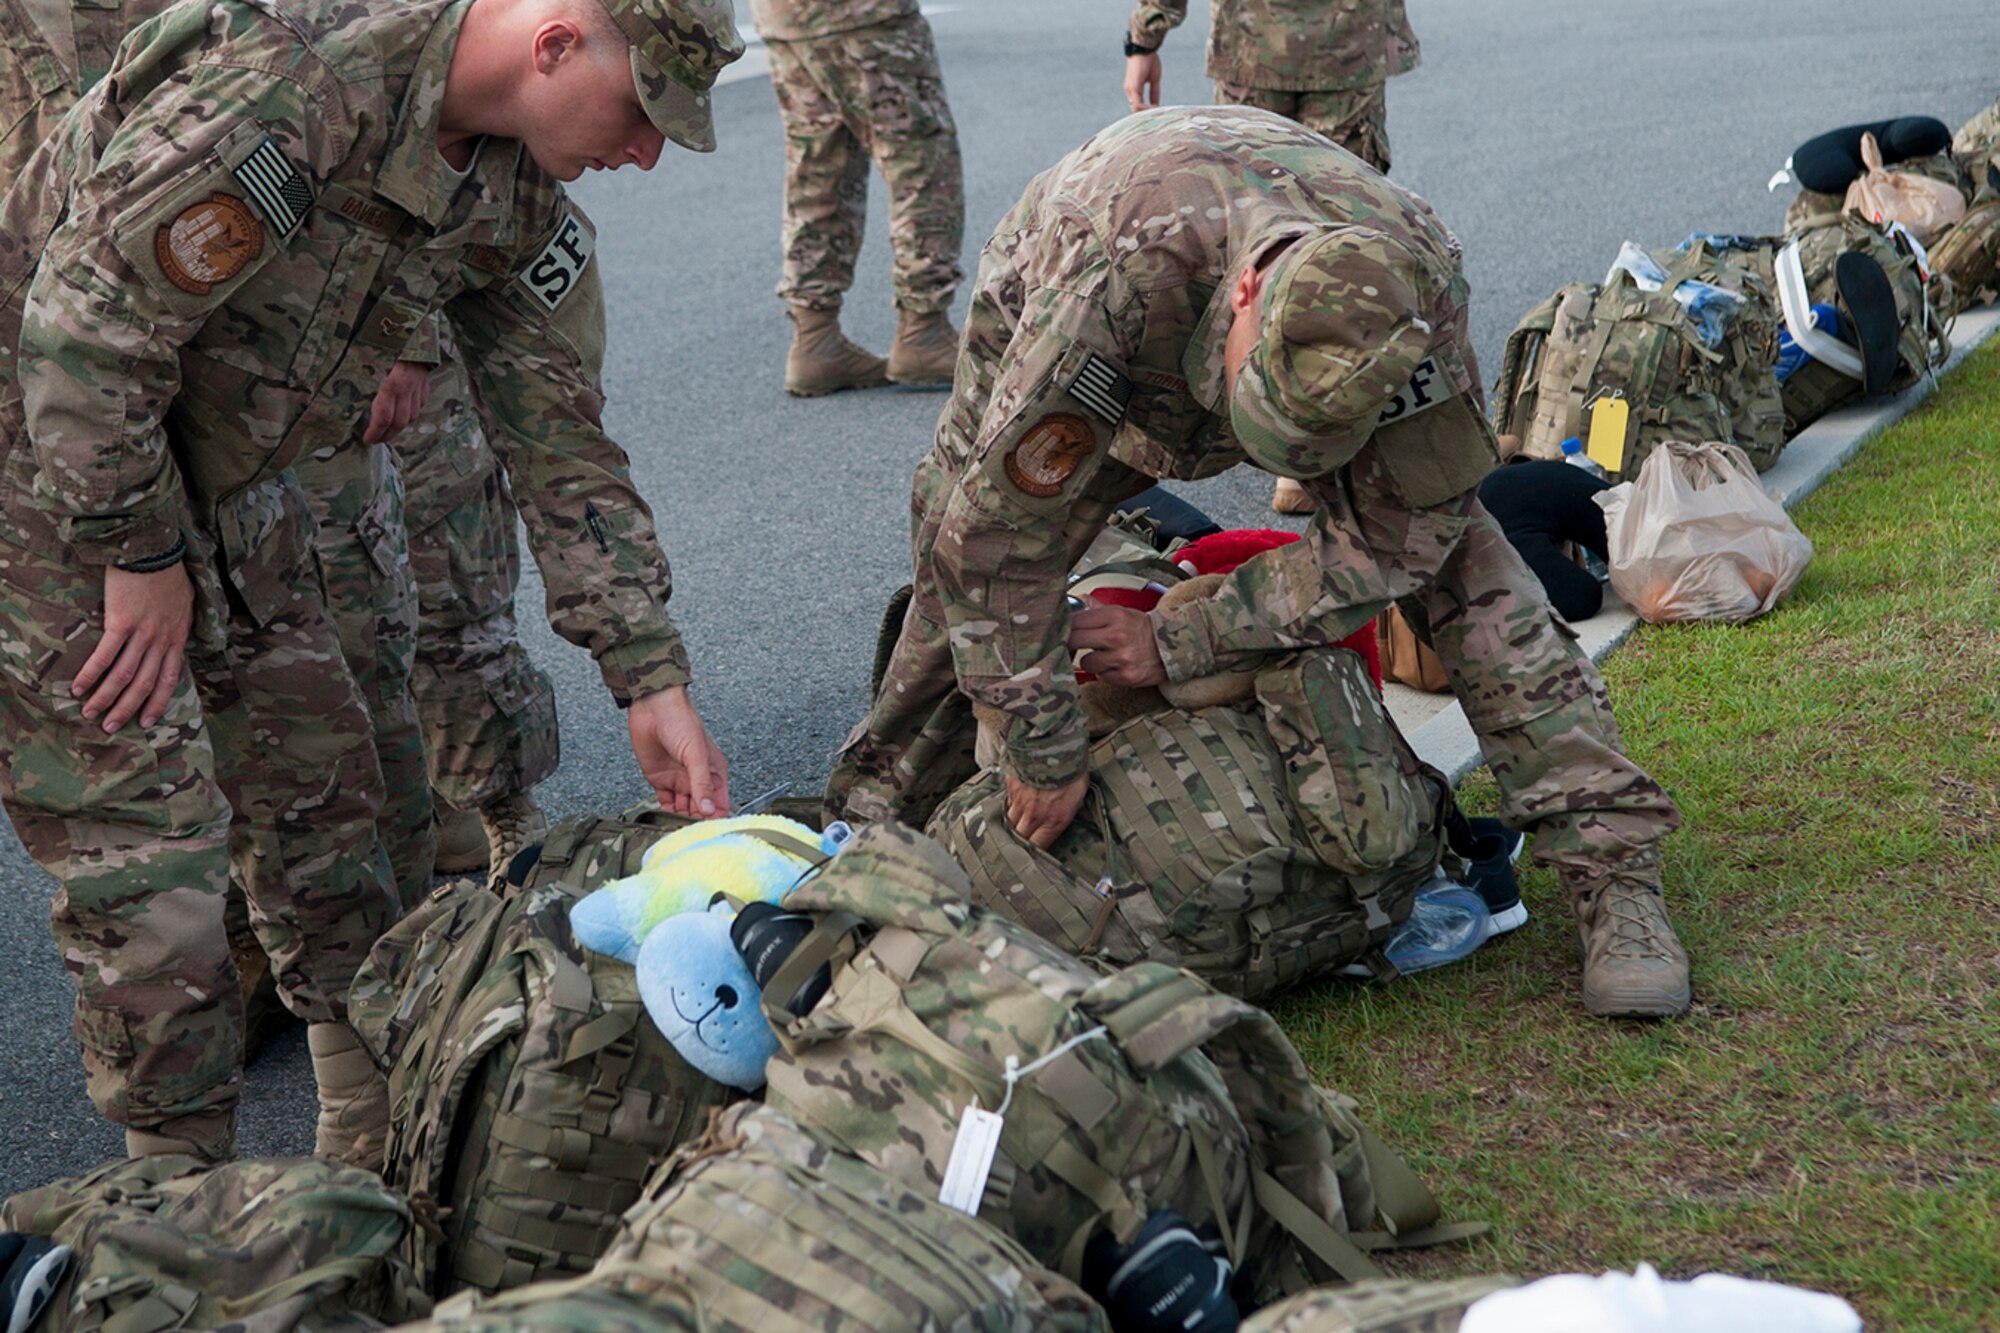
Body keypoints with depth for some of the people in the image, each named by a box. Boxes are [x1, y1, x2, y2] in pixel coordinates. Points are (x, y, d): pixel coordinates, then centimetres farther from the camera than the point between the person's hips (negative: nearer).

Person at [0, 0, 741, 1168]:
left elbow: (563, 447, 1)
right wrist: (142, 557, -18)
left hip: (219, 473, 8)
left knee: (320, 785, 10)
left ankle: (384, 1149, 24)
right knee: (148, 829, -8)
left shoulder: (520, 203, -5)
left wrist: (654, 684, -3)